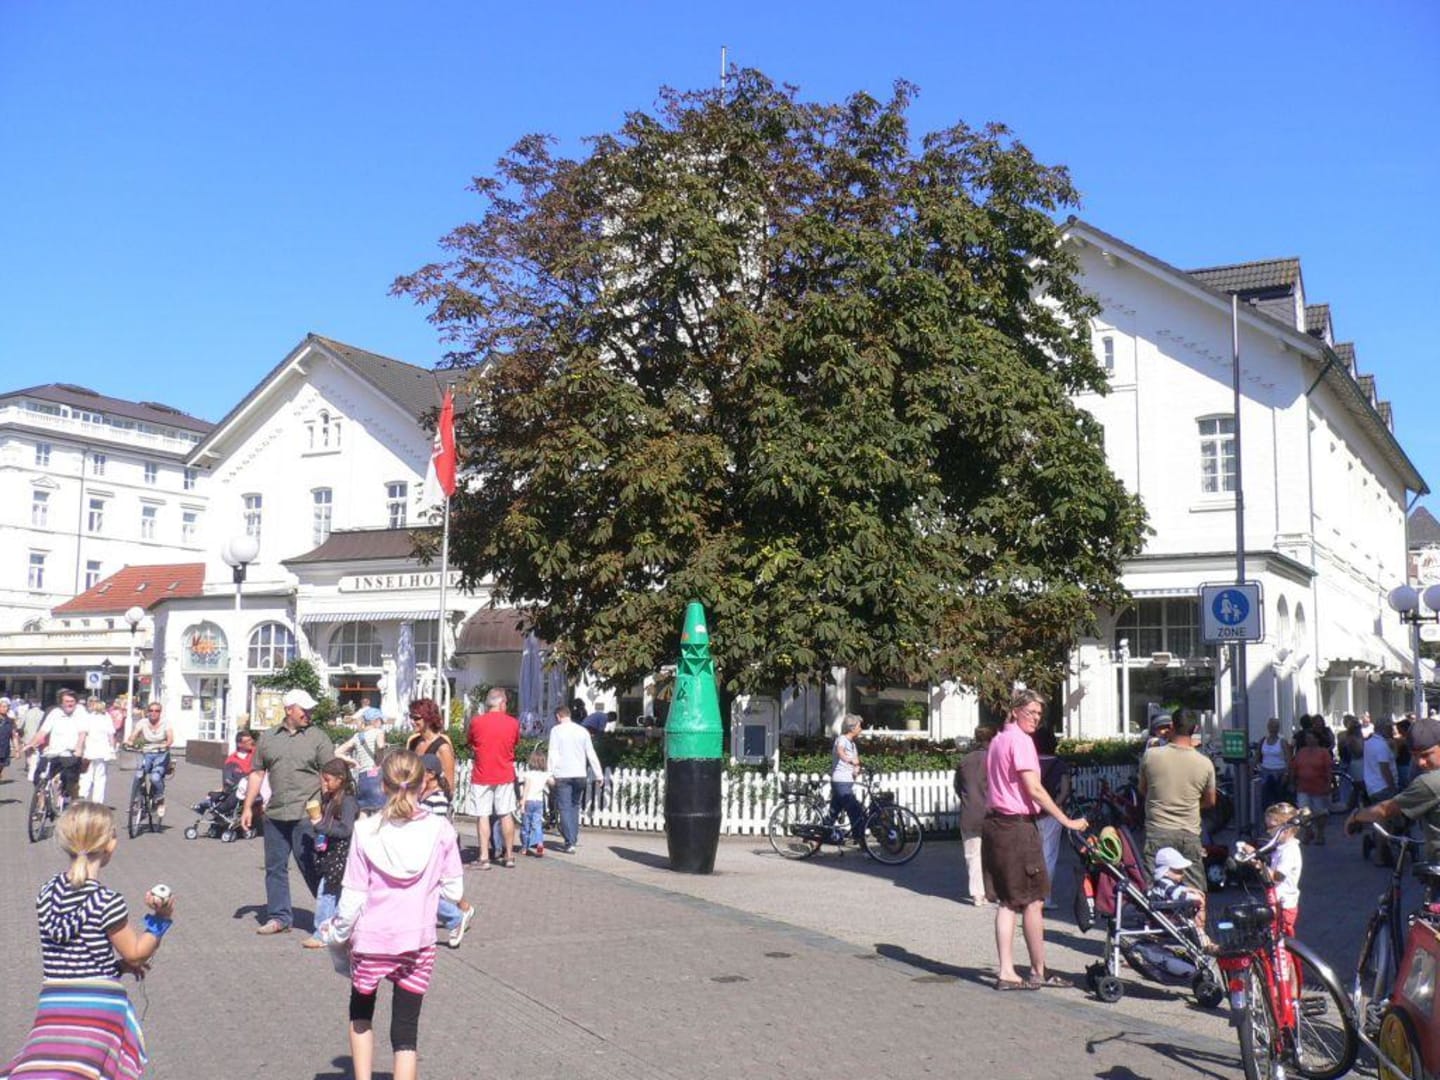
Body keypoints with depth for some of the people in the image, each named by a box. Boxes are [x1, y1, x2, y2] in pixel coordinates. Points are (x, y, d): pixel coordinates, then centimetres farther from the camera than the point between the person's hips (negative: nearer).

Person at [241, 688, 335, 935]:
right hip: (275, 814, 4)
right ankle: (279, 917, 21)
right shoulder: (268, 738, 11)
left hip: (306, 815, -4)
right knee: (275, 867, 10)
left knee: (311, 867, -2)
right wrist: (248, 807, 10)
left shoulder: (318, 738, 0)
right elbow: (257, 774, 15)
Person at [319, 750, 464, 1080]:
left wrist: (337, 934, 7)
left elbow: (353, 898, -8)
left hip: (370, 941, 0)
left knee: (360, 1015, 26)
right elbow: (453, 891, -2)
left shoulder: (366, 831, -11)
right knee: (405, 1032, 9)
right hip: (417, 942, 0)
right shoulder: (441, 830, -8)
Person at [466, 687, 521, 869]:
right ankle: (509, 855, 17)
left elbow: (469, 742, 6)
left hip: (481, 776, -2)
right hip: (505, 775, 2)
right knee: (506, 815, 11)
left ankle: (484, 857, -1)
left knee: (482, 816, 2)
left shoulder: (476, 721, -10)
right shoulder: (513, 723, -5)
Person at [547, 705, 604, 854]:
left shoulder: (556, 730, -3)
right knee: (575, 806, 17)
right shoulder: (582, 731, 8)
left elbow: (552, 753, -10)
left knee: (564, 808, -2)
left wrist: (549, 773, -11)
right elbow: (591, 754, 8)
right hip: (579, 774, 4)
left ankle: (569, 843, -8)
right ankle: (573, 838, 20)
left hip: (562, 775, -4)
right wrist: (598, 774, 12)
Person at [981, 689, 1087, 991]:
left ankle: (1006, 973, 7)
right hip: (1017, 827, -9)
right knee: (1033, 901, 1)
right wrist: (1067, 821, -17)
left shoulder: (998, 740, 16)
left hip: (994, 824, 9)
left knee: (1007, 903, 9)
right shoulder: (1021, 740, -13)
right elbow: (1034, 789, -20)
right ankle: (1039, 972, 9)